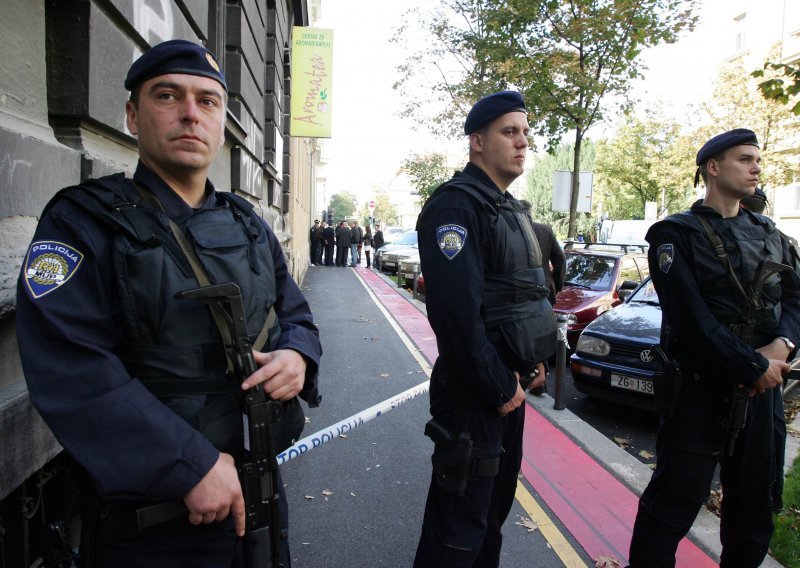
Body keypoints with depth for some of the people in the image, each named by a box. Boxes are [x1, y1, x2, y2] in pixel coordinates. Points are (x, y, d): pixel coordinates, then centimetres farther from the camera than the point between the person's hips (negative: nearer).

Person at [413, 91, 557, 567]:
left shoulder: (512, 208, 14)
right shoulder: (457, 205, -17)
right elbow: (456, 309, -26)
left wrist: (532, 361, 10)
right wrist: (500, 387, -19)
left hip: (509, 383, 10)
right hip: (474, 390, -9)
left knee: (496, 502, 23)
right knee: (460, 524, 4)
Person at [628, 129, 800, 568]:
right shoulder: (677, 234, -7)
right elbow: (692, 318, -16)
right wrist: (755, 366, -14)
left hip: (758, 387, 7)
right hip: (699, 388, -6)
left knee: (755, 499, 17)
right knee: (674, 502, -1)